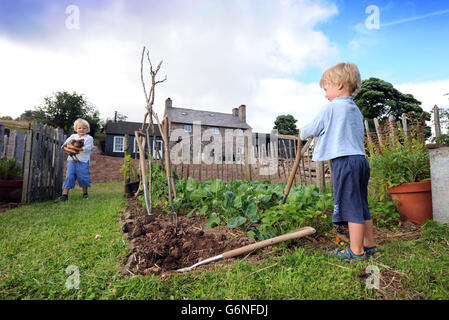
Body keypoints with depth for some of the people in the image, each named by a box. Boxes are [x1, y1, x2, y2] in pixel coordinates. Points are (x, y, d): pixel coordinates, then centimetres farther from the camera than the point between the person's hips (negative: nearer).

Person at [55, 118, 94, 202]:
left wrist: (72, 146, -14)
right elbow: (64, 146, 10)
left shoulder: (89, 138, 1)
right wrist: (70, 150, -10)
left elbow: (86, 149, -14)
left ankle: (85, 193, 20)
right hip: (71, 160, 3)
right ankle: (65, 195, 2)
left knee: (83, 177, -1)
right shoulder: (73, 136, 15)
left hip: (83, 161, -3)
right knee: (69, 176, -3)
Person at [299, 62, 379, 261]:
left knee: (351, 206, -3)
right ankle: (370, 246, 26)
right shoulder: (356, 110, 20)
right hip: (361, 159, 9)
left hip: (344, 161, -9)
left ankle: (355, 252, 6)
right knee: (361, 206, 15)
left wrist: (302, 133, 23)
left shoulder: (331, 107, -6)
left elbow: (313, 129, 0)